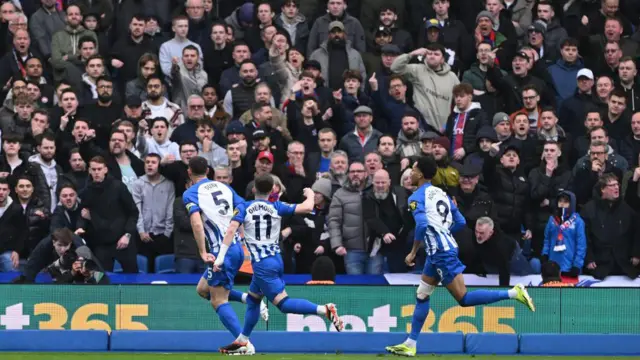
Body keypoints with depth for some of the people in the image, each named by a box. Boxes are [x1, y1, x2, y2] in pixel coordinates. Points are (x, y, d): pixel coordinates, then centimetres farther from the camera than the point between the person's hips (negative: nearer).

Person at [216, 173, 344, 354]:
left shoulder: (244, 208, -1)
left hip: (262, 264, -6)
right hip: (277, 260, 6)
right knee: (253, 298, 21)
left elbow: (231, 230, -15)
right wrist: (310, 194, 22)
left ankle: (324, 310, -31)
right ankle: (242, 342, 25)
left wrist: (220, 256, -16)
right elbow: (307, 207, -1)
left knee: (283, 303, -12)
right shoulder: (277, 207, 6)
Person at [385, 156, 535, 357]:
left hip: (441, 253, -10)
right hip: (437, 252, 10)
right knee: (422, 295, 15)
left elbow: (422, 225, -24)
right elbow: (460, 222, 16)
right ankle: (410, 345, 17)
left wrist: (413, 253, -14)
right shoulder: (441, 194, 15)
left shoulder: (416, 197, -9)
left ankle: (513, 293, -15)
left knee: (463, 299, -9)